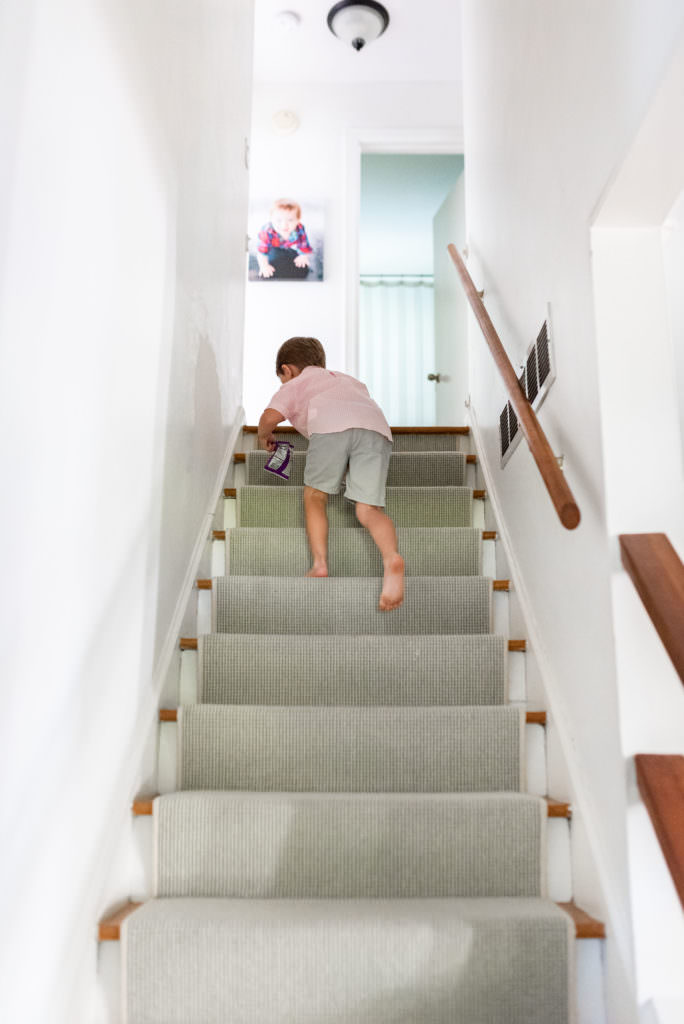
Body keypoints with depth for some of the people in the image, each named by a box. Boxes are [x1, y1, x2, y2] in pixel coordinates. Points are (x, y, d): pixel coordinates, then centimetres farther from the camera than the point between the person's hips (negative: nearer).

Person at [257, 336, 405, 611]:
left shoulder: (294, 385, 29)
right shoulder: (350, 380, 46)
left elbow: (271, 415, 12)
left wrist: (264, 437, 32)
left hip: (331, 424, -4)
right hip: (377, 428, 4)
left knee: (315, 495, 15)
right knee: (368, 508, -3)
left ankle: (319, 563, 2)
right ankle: (391, 558, -30)